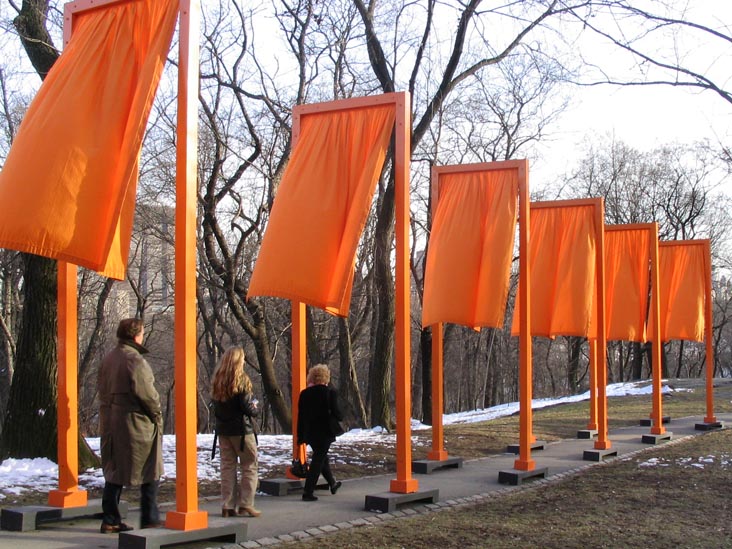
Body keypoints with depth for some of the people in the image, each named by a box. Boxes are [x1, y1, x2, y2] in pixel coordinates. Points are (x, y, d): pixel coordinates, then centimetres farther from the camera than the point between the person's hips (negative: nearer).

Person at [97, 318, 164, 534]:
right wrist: (157, 414, -7)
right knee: (150, 471, 5)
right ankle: (150, 519, 8)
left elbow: (102, 388, 14)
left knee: (113, 472, 13)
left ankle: (110, 520, 12)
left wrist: (110, 411, 16)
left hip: (110, 422, 8)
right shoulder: (135, 360, -17)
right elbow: (146, 393, -20)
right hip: (136, 423, -8)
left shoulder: (108, 358, 10)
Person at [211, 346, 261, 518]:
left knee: (227, 467, 10)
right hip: (241, 429, -6)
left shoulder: (217, 380, 6)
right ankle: (245, 505, -1)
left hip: (223, 429, 6)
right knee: (249, 467, 4)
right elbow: (246, 405, -15)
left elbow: (216, 404, 9)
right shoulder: (241, 379, -12)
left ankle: (227, 506, 9)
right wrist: (256, 411, 4)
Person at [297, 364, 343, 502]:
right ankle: (308, 492, -3)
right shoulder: (330, 392, -12)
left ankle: (333, 484, 39)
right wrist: (341, 418, 7)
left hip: (309, 433, 6)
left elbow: (300, 416, 4)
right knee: (318, 461, 0)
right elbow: (335, 413, -16)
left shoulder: (304, 393, 2)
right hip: (324, 433, -6)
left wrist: (300, 436, 8)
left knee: (322, 458, 22)